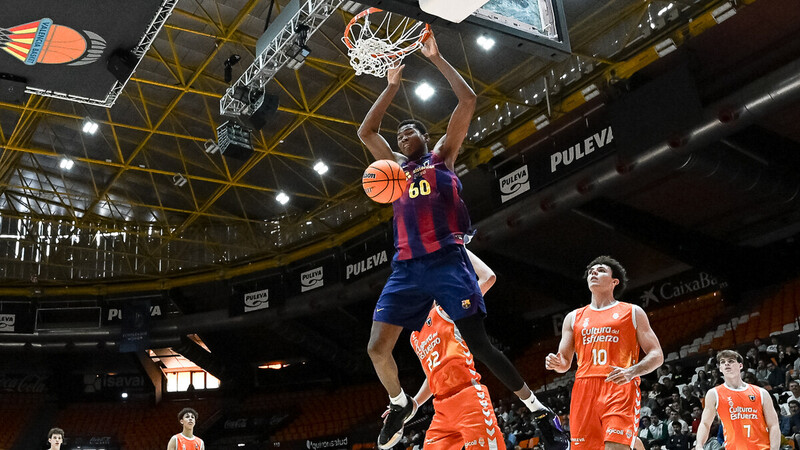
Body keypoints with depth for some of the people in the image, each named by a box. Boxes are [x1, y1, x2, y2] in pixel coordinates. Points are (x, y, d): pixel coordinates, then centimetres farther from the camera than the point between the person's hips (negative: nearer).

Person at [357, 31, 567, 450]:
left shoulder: (441, 155, 13)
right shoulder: (396, 167, 25)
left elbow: (468, 102, 5)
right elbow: (365, 131, 25)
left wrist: (436, 59, 8)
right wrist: (392, 85, 23)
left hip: (447, 261, -4)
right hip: (406, 267, 4)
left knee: (478, 343, -7)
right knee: (377, 348, -5)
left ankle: (535, 407, 6)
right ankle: (400, 404, 21)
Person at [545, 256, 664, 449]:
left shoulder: (632, 312, 13)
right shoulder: (574, 317, 21)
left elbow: (656, 355, 8)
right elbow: (565, 362, 21)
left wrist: (631, 372, -12)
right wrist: (556, 363, -4)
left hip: (620, 388, -3)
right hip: (584, 390, 4)